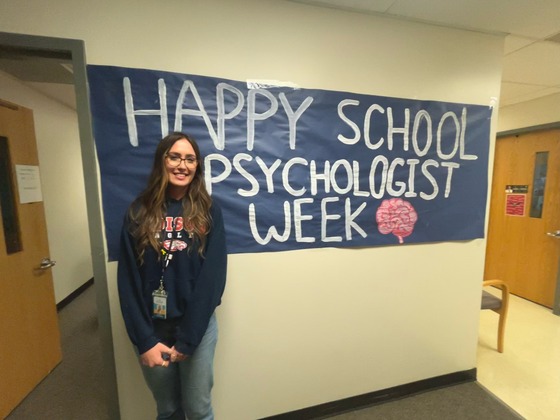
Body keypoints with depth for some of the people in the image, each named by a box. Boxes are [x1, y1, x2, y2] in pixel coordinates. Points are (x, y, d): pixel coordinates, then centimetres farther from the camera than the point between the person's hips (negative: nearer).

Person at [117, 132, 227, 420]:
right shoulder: (139, 212, -3)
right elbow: (128, 280, -4)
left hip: (197, 327, -1)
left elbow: (213, 276, -11)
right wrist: (144, 340, -9)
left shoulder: (209, 212, -7)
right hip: (151, 329, 1)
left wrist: (187, 338, -13)